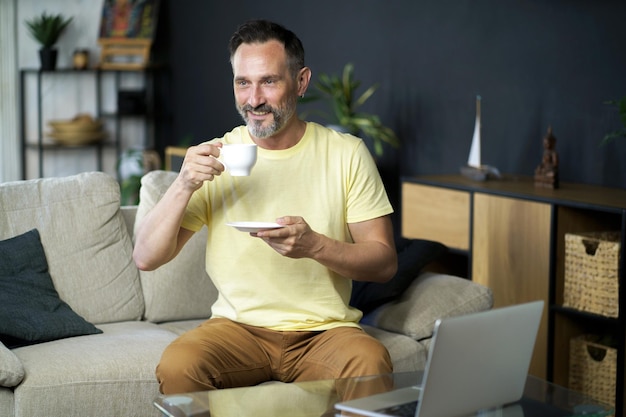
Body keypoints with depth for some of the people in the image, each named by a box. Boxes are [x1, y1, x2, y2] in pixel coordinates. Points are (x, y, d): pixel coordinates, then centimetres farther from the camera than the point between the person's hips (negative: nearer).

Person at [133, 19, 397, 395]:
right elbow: (146, 258, 0)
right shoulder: (214, 158, 4)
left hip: (324, 330, -1)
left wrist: (314, 245, -19)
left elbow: (385, 262, -1)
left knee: (371, 365, -34)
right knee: (177, 366, -30)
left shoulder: (347, 153, 2)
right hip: (238, 325, 1)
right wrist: (183, 187, -16)